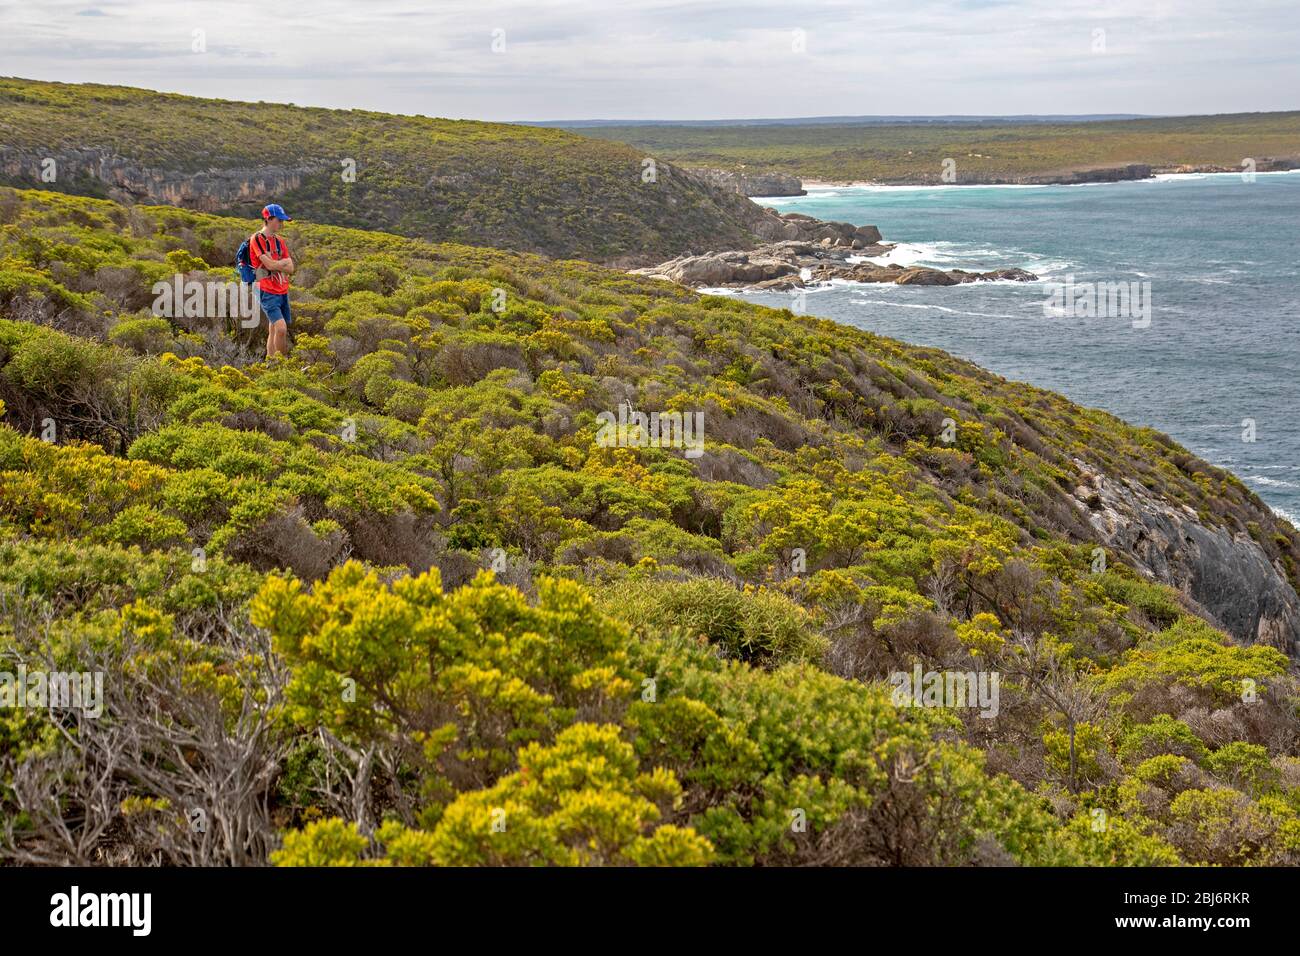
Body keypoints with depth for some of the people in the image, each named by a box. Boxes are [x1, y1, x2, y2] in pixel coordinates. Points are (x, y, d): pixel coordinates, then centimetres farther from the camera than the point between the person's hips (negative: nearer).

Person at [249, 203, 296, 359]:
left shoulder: (280, 241, 14)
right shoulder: (257, 239, -8)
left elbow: (290, 269, 7)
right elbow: (269, 265, -17)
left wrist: (275, 263, -9)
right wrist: (284, 262, -1)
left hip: (282, 291, 8)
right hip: (267, 292, -8)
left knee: (273, 331, 11)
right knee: (281, 328, -19)